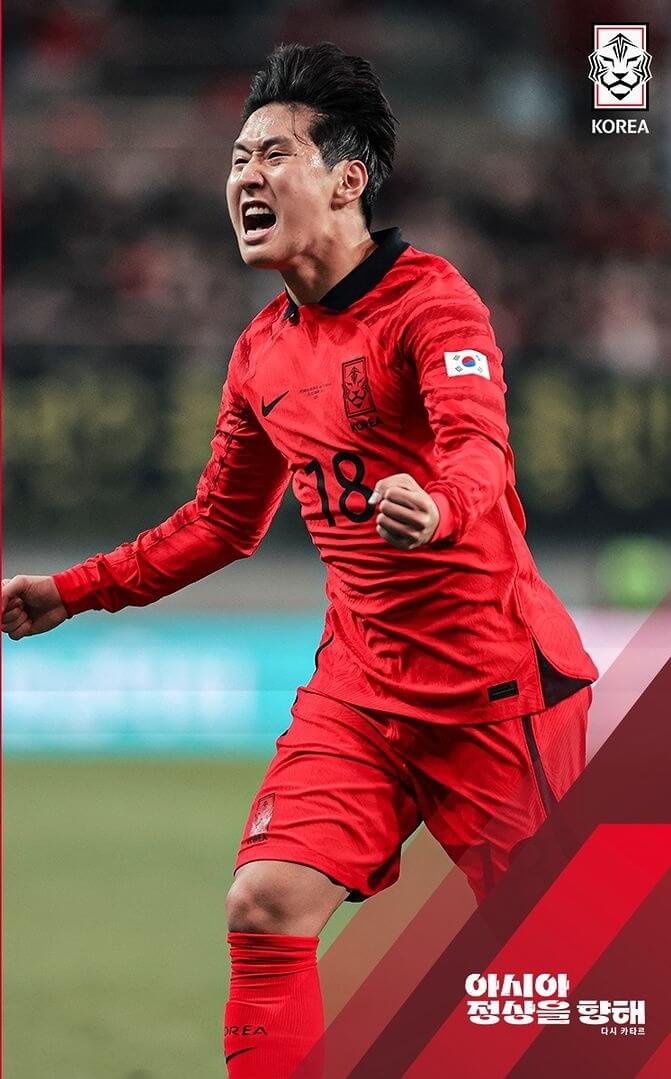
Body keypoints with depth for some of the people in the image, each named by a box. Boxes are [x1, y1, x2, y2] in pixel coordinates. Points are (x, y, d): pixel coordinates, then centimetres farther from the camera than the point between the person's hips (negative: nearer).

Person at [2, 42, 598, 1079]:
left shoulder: (430, 301, -12)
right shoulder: (263, 353, 9)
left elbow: (478, 444, -31)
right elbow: (223, 519, 24)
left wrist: (439, 510, -54)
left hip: (492, 682, -6)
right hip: (357, 684, 6)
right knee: (266, 905, -11)